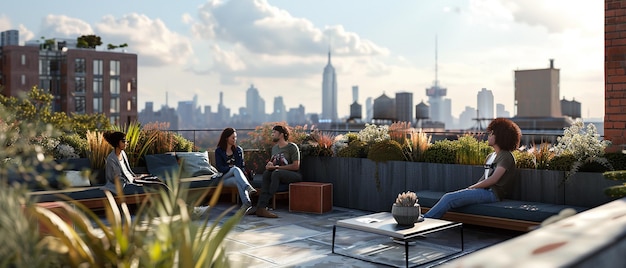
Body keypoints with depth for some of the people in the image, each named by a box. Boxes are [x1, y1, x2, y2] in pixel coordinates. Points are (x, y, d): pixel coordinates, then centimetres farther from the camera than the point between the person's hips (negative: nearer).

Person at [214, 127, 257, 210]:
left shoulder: (238, 150, 13)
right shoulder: (219, 151, 4)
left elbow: (242, 166, 10)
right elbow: (219, 168, -4)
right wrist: (231, 167, -18)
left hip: (237, 175, 2)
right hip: (225, 177, -2)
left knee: (238, 181, -38)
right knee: (236, 169, -36)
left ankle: (246, 203, -56)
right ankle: (248, 188, -59)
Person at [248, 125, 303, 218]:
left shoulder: (292, 147, -6)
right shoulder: (274, 148, 16)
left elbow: (296, 166, -14)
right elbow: (272, 161, 25)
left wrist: (277, 167, -16)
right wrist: (269, 164, -1)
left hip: (295, 175, -6)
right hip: (279, 174, 6)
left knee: (276, 173, -35)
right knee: (266, 173, -25)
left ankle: (262, 206, -38)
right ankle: (261, 207, -37)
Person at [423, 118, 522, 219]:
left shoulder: (506, 156, -5)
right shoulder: (490, 156, 23)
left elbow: (493, 179, -15)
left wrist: (471, 188, -10)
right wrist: (471, 188, 3)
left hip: (492, 193, -8)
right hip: (484, 190, 8)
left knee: (449, 198, -22)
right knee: (448, 197, -12)